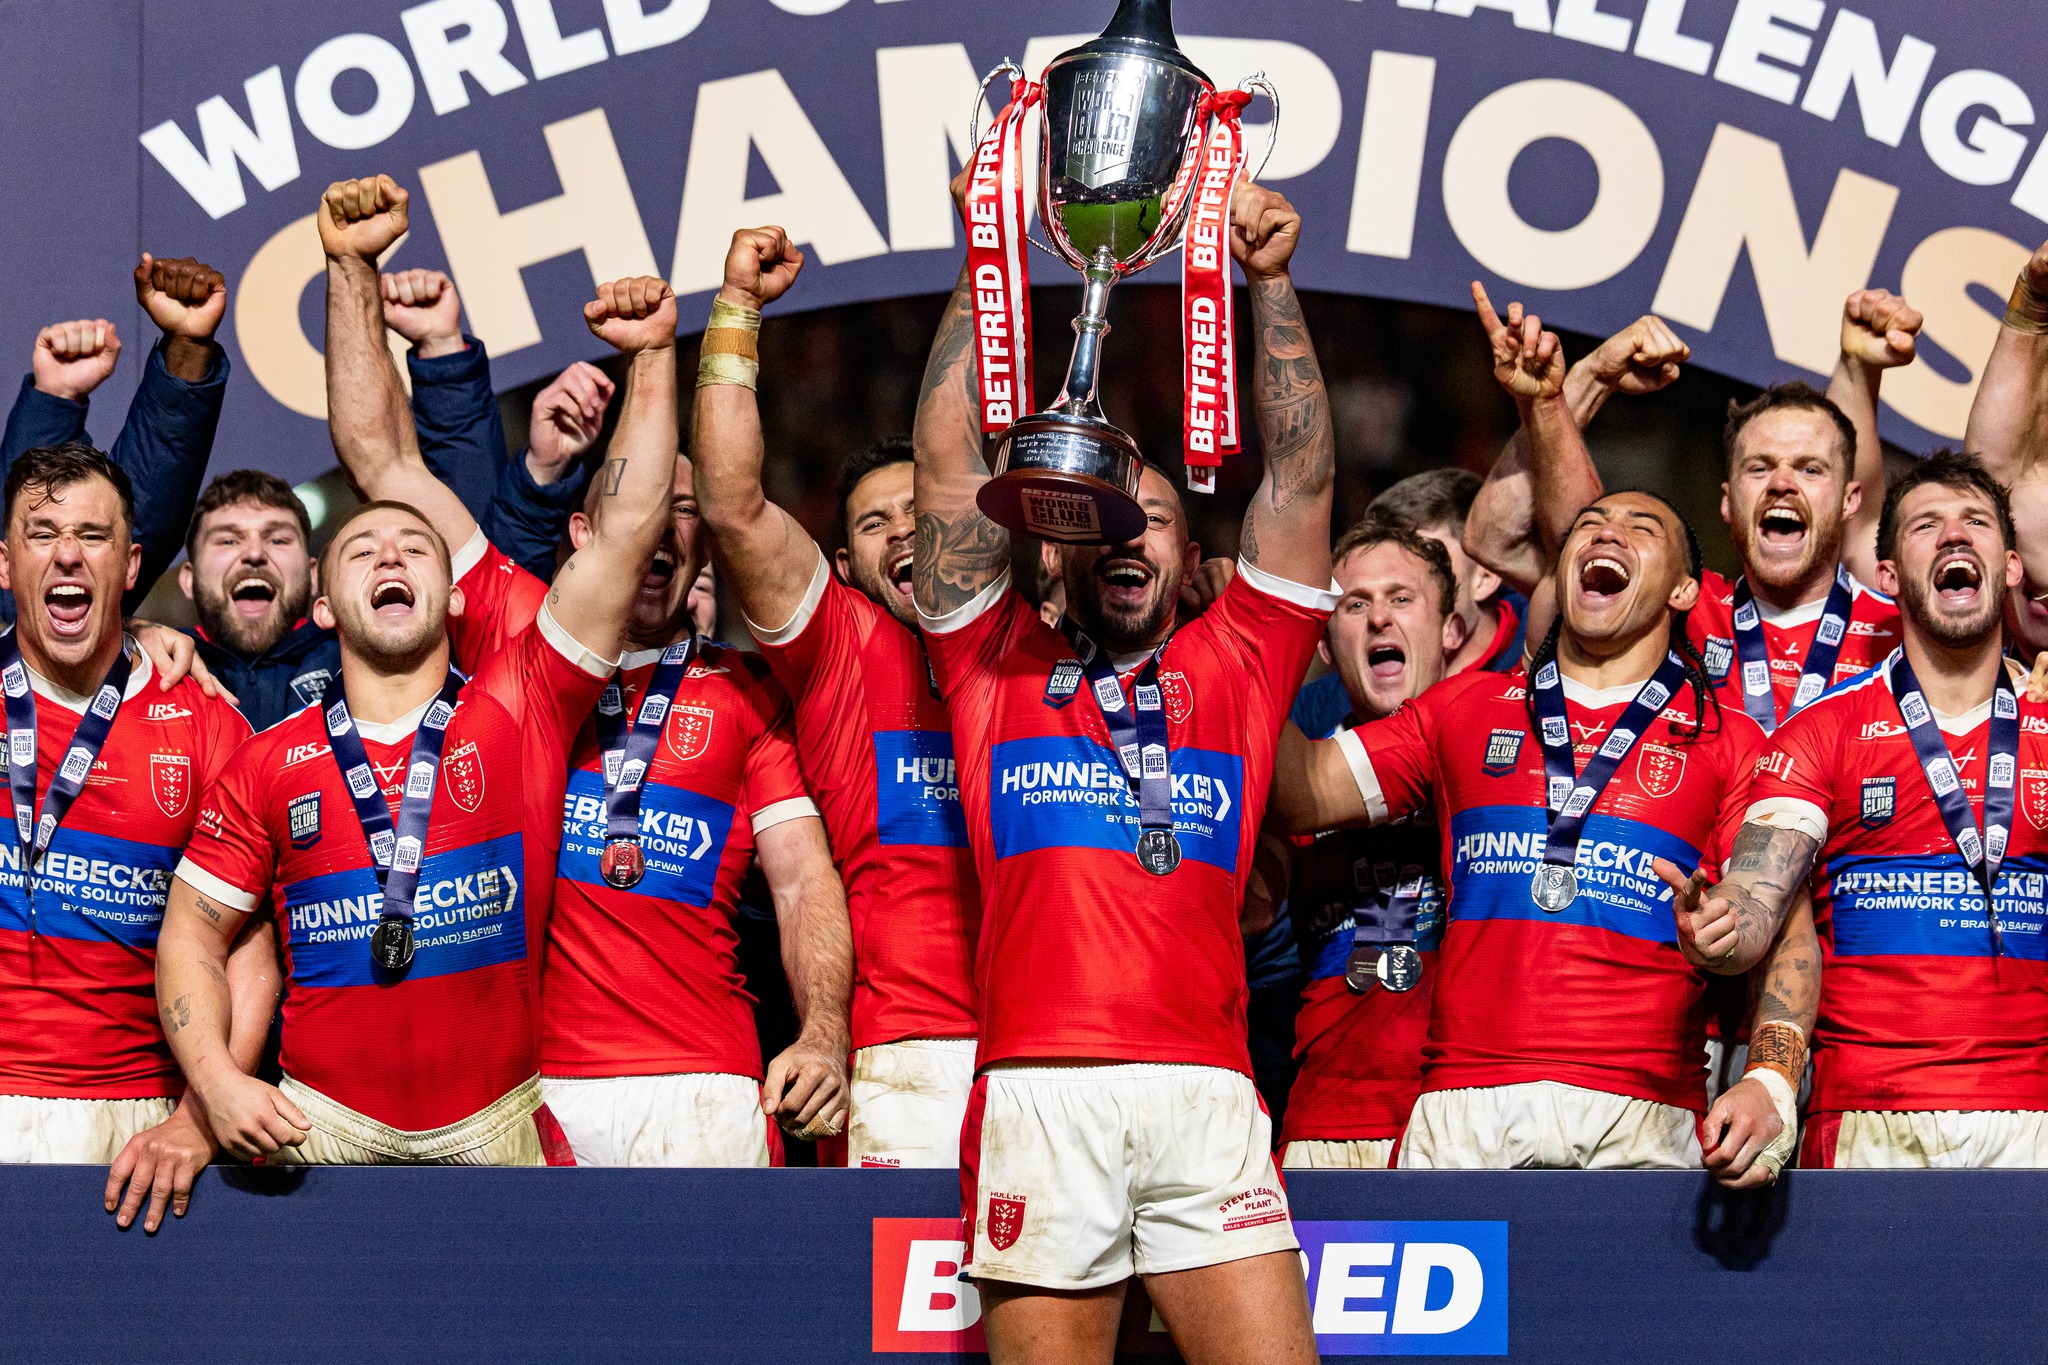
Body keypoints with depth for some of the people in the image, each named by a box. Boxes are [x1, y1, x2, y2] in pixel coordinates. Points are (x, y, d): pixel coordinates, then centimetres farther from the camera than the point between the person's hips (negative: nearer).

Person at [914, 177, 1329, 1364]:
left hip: (1206, 1097, 1)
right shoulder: (1001, 665, 18)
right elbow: (950, 465, 14)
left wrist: (1271, 281, 8)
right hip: (1039, 1096, -1)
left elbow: (1302, 476, 15)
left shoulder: (1235, 666, 20)